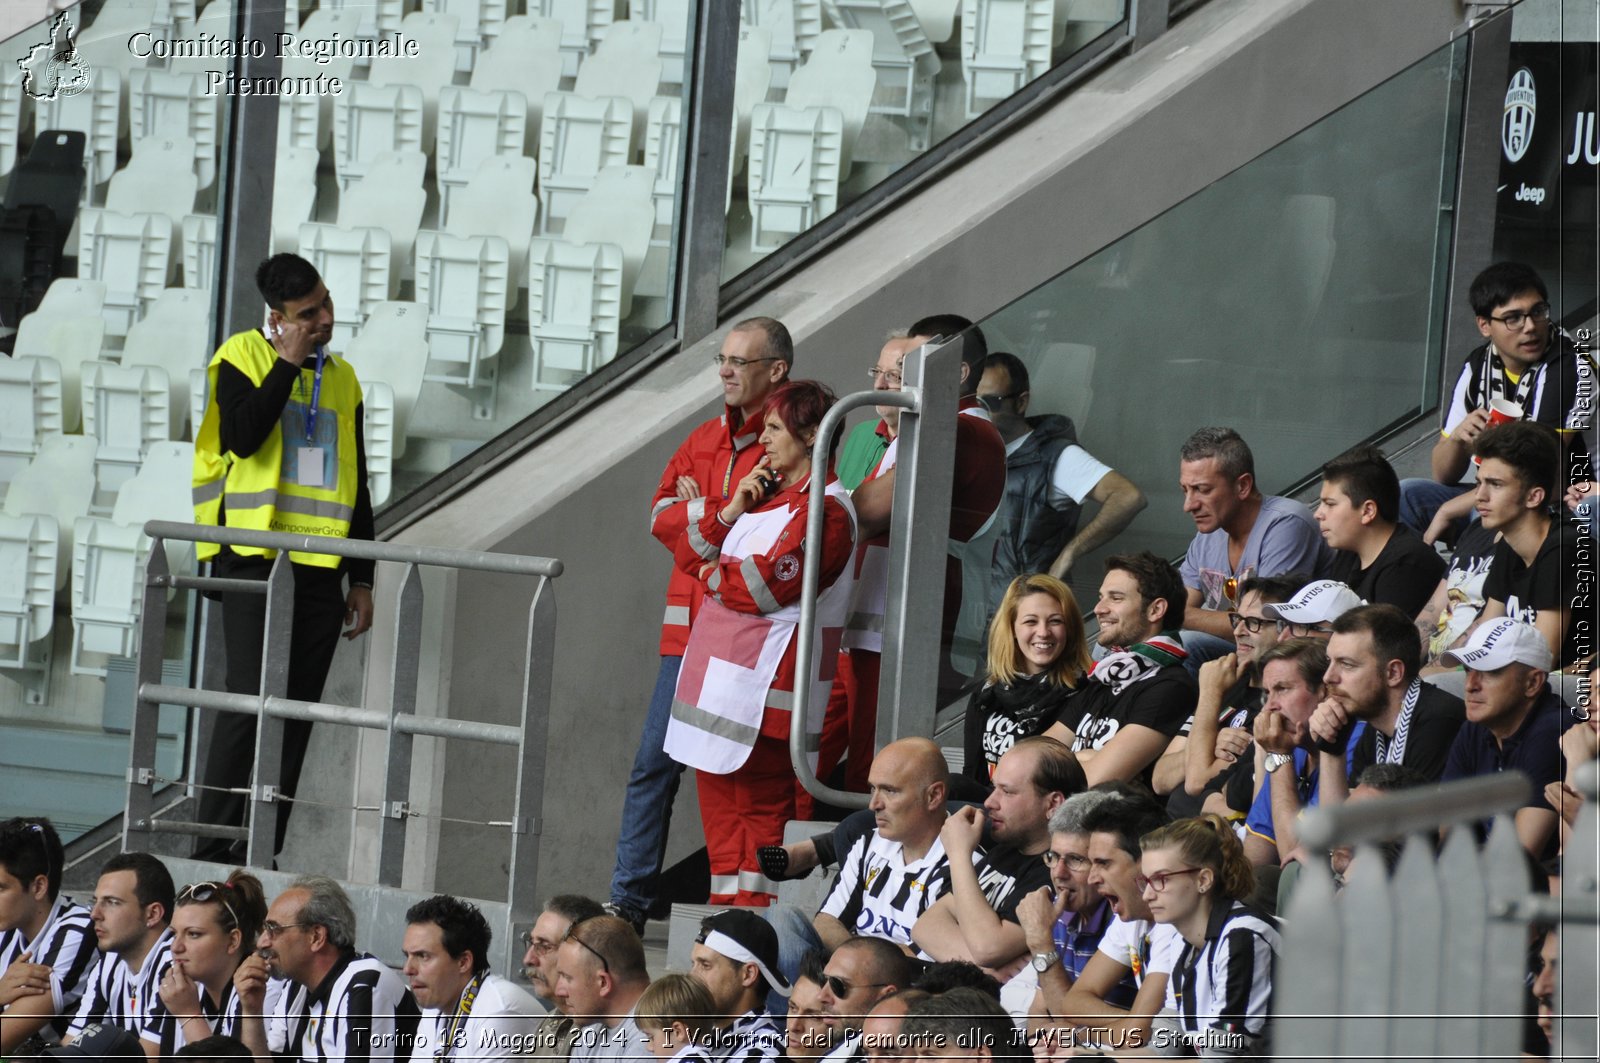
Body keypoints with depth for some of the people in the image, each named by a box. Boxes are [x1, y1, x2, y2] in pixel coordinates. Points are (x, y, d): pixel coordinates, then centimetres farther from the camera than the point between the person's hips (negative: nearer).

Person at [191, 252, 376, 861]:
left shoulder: (342, 378, 17)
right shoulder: (243, 359, 2)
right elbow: (241, 436, -17)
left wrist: (362, 579, 15)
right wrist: (289, 363, -12)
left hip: (320, 570, 5)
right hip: (255, 560, -5)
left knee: (297, 715, 1)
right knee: (249, 702, -13)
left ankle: (264, 852, 3)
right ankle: (215, 846, -10)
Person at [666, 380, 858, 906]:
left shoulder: (825, 511, -11)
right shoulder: (764, 491, 19)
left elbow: (760, 587, -18)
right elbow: (690, 553, 17)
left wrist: (714, 576, 1)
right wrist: (731, 512, 0)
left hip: (764, 687, -9)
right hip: (718, 683, 9)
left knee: (761, 805, -6)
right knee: (718, 801, 11)